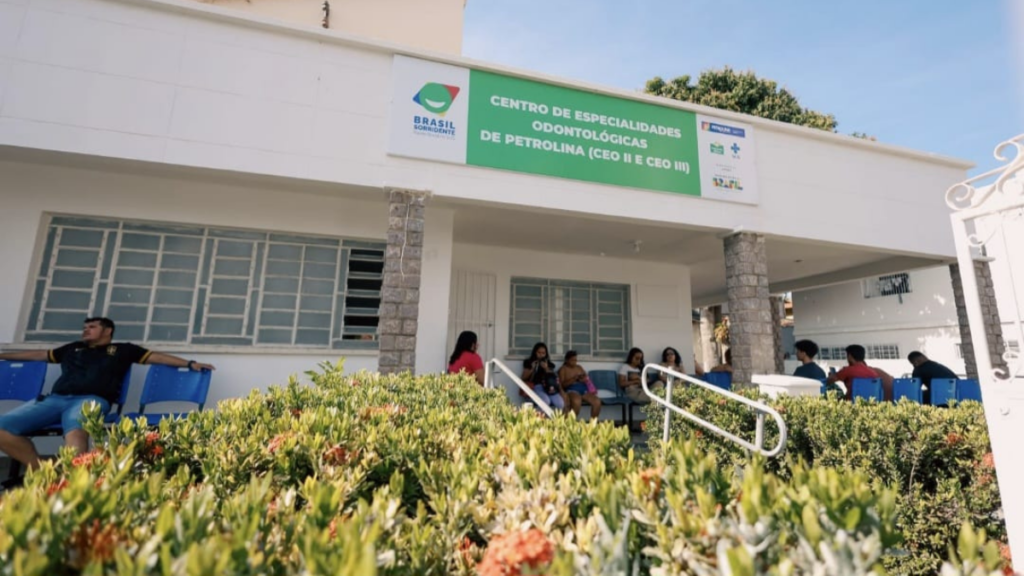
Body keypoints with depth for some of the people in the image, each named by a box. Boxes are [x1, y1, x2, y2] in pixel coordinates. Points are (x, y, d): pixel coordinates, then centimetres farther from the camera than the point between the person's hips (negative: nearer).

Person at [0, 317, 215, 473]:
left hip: (92, 400, -5)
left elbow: (157, 356, 10)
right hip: (54, 398, 6)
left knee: (75, 428, -38)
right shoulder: (73, 348, 31)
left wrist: (190, 363, -1)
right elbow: (39, 354, 43)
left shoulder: (122, 349, 17)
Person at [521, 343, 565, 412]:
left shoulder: (548, 363, 18)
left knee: (560, 404, -25)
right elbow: (524, 378, 7)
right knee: (546, 400, -35)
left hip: (549, 387, 3)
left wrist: (546, 368, -4)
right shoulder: (529, 362, 11)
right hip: (536, 386, -3)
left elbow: (553, 376, 11)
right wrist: (532, 369, -6)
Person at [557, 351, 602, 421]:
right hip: (571, 390, -5)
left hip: (583, 389, 5)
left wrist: (584, 378, -6)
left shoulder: (579, 367, 23)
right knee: (577, 401, -40)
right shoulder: (562, 369, 7)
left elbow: (587, 378, 18)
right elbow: (562, 384, -5)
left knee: (597, 401, -22)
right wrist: (574, 379, -15)